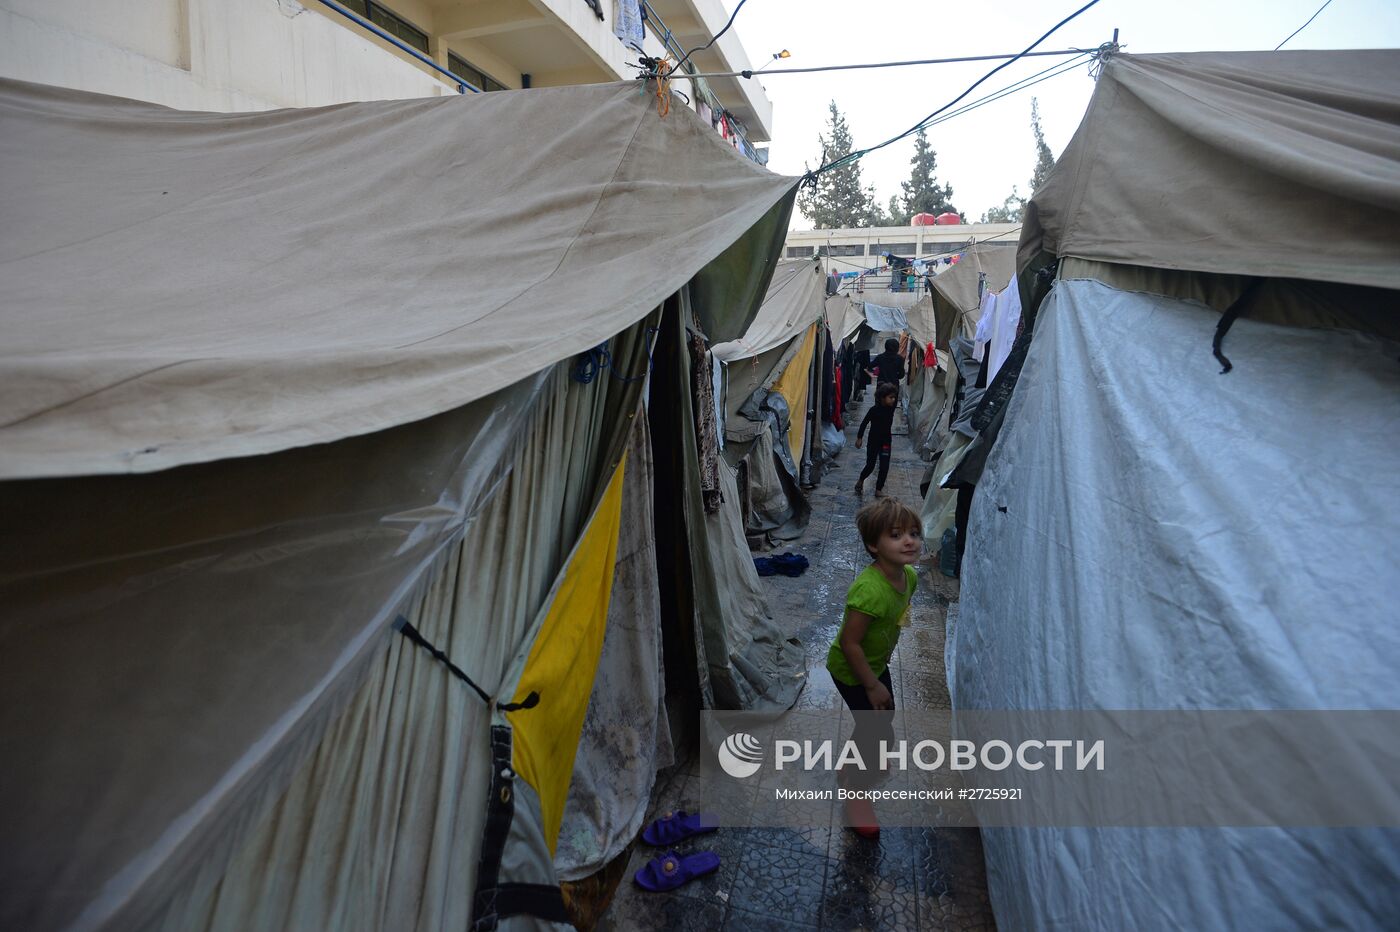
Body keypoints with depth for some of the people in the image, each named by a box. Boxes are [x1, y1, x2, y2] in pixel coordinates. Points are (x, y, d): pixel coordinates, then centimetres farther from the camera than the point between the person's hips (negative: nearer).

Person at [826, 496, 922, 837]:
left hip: (876, 661, 8)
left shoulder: (908, 576, -11)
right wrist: (872, 685, -22)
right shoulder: (869, 590, -39)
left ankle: (852, 766, 49)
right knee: (875, 726, 0)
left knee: (884, 715, 22)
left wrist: (882, 661, 17)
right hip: (851, 669, -8)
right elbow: (849, 643, -32)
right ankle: (856, 795, 25)